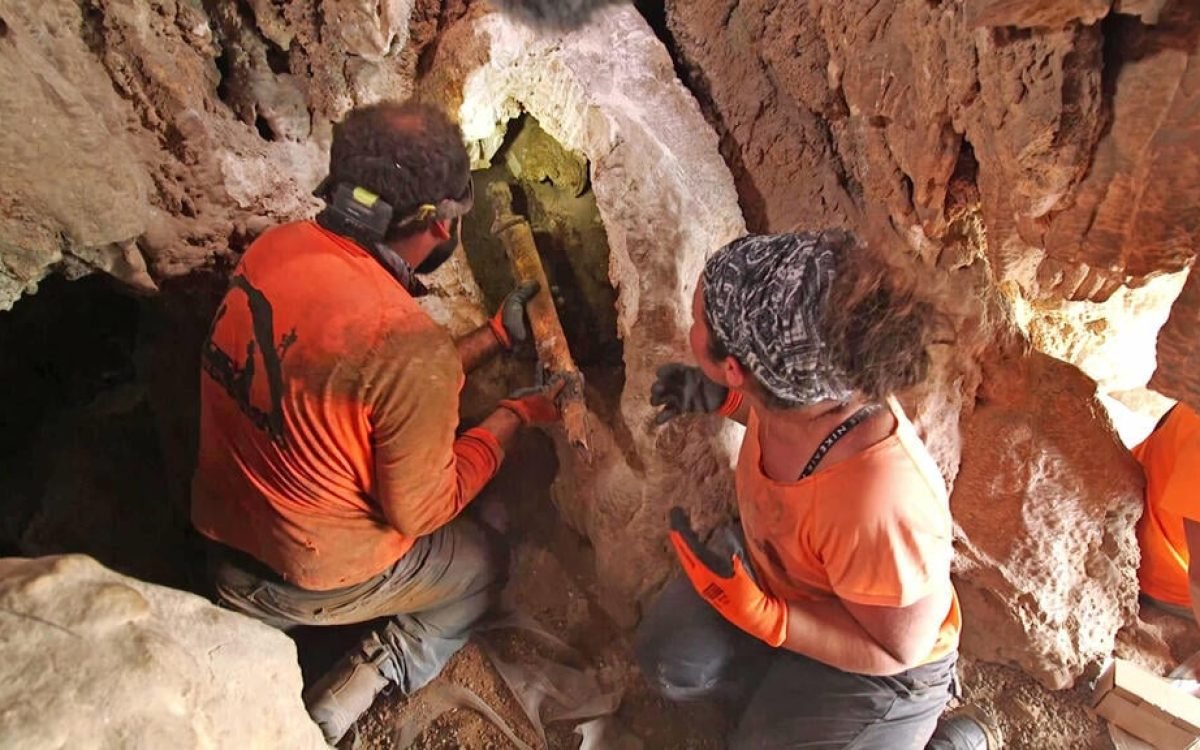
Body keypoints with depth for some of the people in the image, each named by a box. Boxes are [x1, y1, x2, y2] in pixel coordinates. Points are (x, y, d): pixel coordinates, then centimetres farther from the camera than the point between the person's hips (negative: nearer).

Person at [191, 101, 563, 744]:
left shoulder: (275, 247, -12)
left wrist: (495, 336, 5)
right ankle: (367, 680, 8)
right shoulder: (409, 347, -34)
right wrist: (516, 416, -9)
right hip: (314, 581, -7)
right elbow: (419, 511, -19)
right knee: (484, 565, 19)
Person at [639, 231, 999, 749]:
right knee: (668, 658, -4)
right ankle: (784, 694, 20)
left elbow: (896, 648, -26)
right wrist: (722, 399, -12)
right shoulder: (801, 385, -25)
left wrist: (760, 615, -36)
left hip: (875, 664, -5)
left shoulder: (882, 508, -45)